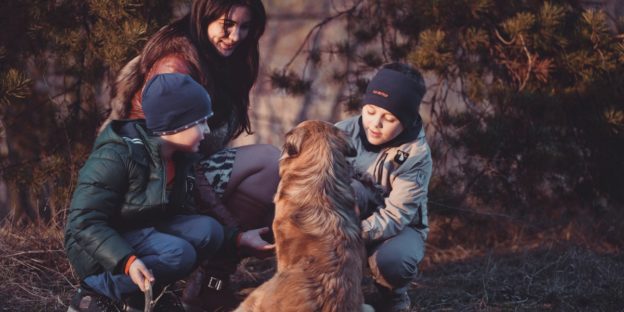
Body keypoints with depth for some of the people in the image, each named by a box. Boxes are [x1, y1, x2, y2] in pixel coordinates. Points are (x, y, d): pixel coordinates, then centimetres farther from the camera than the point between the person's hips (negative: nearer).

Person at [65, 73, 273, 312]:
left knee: (207, 230, -14)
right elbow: (84, 222, -27)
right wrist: (127, 260, -40)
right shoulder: (116, 156, -23)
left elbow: (185, 214, 10)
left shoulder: (179, 158, 2)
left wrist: (237, 238, -1)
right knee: (178, 253, -30)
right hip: (99, 250, -8)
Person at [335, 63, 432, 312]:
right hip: (351, 217, 2)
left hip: (399, 227, -2)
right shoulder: (345, 132, -14)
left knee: (392, 259, -37)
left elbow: (396, 216, -27)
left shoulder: (416, 155, -21)